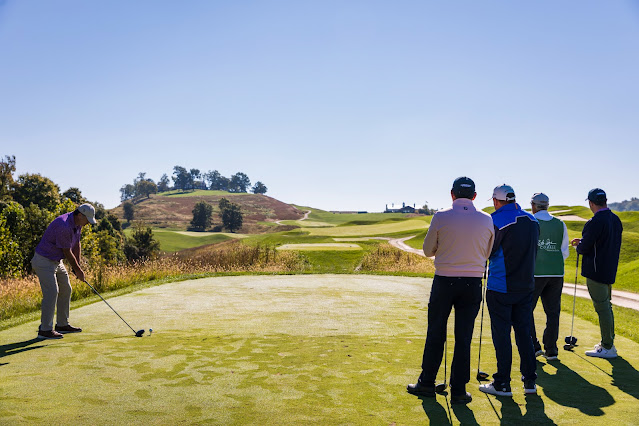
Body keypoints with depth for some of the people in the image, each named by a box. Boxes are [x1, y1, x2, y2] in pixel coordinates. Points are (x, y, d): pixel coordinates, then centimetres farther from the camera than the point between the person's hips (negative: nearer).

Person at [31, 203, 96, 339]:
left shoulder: (77, 223, 1)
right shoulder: (64, 226, -29)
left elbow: (76, 245, 10)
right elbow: (67, 252, -21)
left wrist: (78, 267, 7)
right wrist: (77, 270, -10)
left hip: (57, 261, 10)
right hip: (44, 261, -10)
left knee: (66, 290, 11)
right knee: (52, 292, -15)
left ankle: (62, 324, 20)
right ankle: (45, 329, -8)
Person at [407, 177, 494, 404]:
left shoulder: (441, 217, -8)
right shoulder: (486, 219, -1)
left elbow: (428, 250, 1)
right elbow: (488, 253, 9)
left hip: (444, 281, -1)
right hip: (473, 283, 2)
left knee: (435, 334, 10)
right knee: (463, 338, 8)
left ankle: (427, 383, 21)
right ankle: (458, 390, 14)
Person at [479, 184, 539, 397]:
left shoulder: (496, 221, -15)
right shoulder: (532, 220, 6)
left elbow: (486, 251, -13)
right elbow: (533, 252, 14)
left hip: (500, 287, -6)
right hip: (526, 285, 6)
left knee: (501, 334, 1)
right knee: (523, 332, 14)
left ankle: (502, 384, 8)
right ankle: (530, 381, 19)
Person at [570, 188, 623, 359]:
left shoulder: (595, 222, -21)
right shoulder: (616, 220, 7)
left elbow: (584, 248, -19)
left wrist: (578, 246, 4)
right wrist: (583, 241, 17)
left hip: (596, 272, -9)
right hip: (610, 270, 9)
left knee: (602, 308, -2)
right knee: (606, 306, 18)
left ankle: (607, 348, 5)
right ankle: (608, 342, 29)